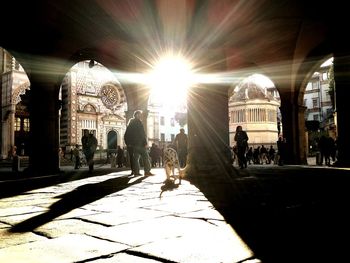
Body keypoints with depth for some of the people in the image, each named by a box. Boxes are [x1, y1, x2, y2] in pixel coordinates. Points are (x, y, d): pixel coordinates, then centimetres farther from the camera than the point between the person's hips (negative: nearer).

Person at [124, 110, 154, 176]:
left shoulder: (130, 123, 17)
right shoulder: (138, 122, -8)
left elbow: (126, 134, 17)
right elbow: (142, 133, -13)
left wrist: (128, 143, 19)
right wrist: (145, 143, -12)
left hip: (133, 143, 8)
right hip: (139, 143, -8)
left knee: (135, 157, 8)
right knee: (145, 156, -5)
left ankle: (136, 172, 5)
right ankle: (147, 171, -10)